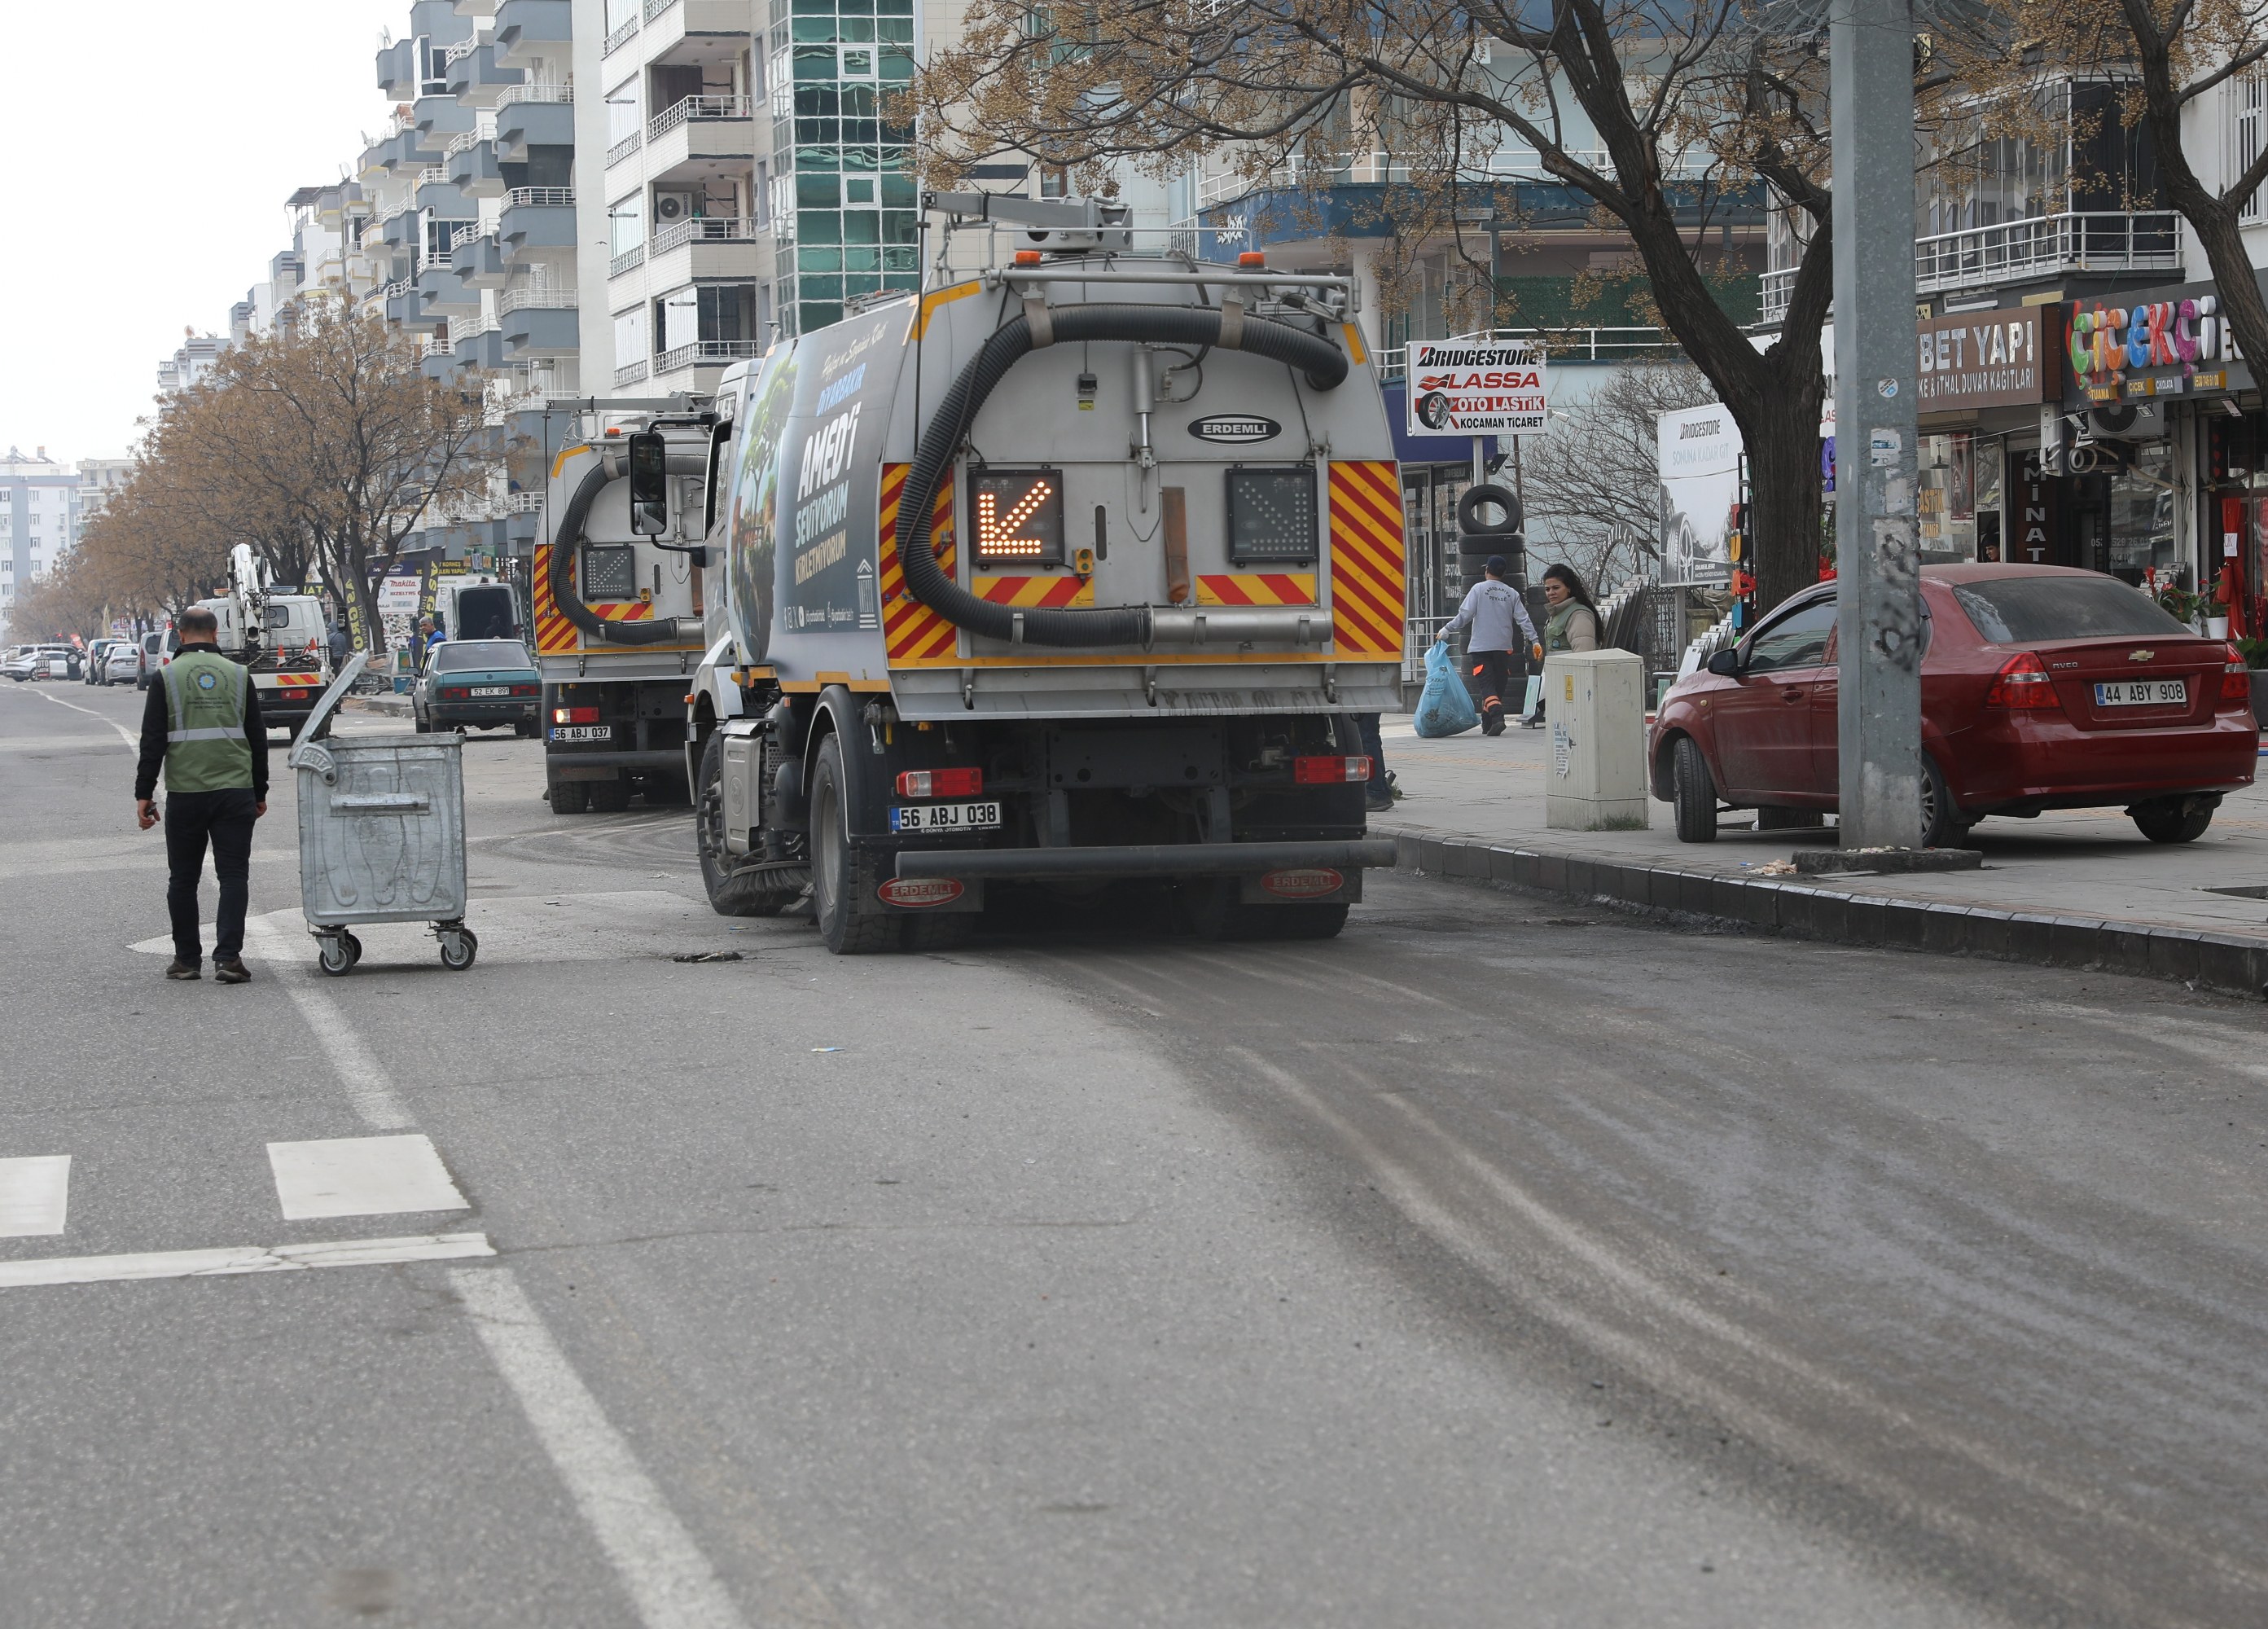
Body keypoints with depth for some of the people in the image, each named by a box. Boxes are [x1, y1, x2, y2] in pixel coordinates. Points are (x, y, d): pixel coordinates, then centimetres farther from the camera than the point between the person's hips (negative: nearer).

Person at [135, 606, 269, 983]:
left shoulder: (166, 677, 0)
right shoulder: (239, 675, 6)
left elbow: (153, 741, -2)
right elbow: (257, 738, 10)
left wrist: (144, 794, 3)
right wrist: (260, 792, 18)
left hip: (184, 793, -1)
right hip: (235, 792, 1)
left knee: (183, 879, 10)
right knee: (233, 875, 2)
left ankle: (187, 959, 14)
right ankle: (228, 956, -7)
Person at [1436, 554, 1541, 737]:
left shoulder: (1479, 589, -2)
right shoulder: (1512, 593, 8)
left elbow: (1464, 615, -9)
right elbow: (1523, 619, 4)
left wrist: (1447, 631, -3)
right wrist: (1534, 641, 7)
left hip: (1481, 647, -3)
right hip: (1503, 647, 3)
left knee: (1487, 686, -8)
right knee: (1499, 685, 12)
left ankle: (1497, 717, -29)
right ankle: (1487, 724, 17)